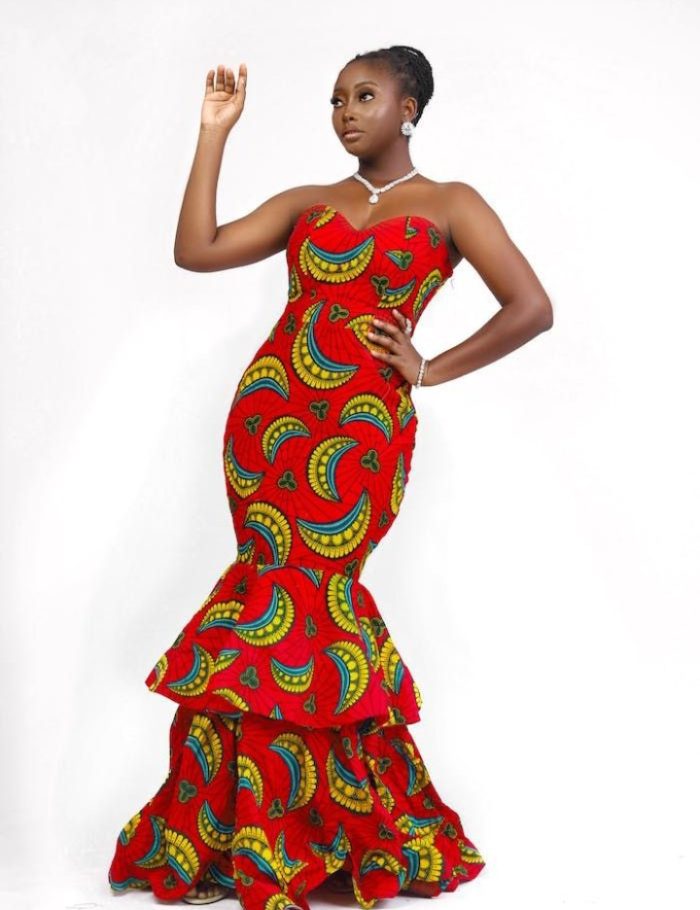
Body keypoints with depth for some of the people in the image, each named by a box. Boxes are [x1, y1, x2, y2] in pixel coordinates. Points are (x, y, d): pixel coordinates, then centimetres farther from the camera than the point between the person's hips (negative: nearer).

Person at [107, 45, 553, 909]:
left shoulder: (449, 205, 5)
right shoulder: (306, 204, 15)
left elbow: (531, 307, -2)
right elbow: (196, 250, 3)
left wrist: (429, 368, -2)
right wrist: (214, 134, 5)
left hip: (360, 426, -4)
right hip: (269, 413, 4)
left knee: (285, 598, -7)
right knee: (312, 595, 2)